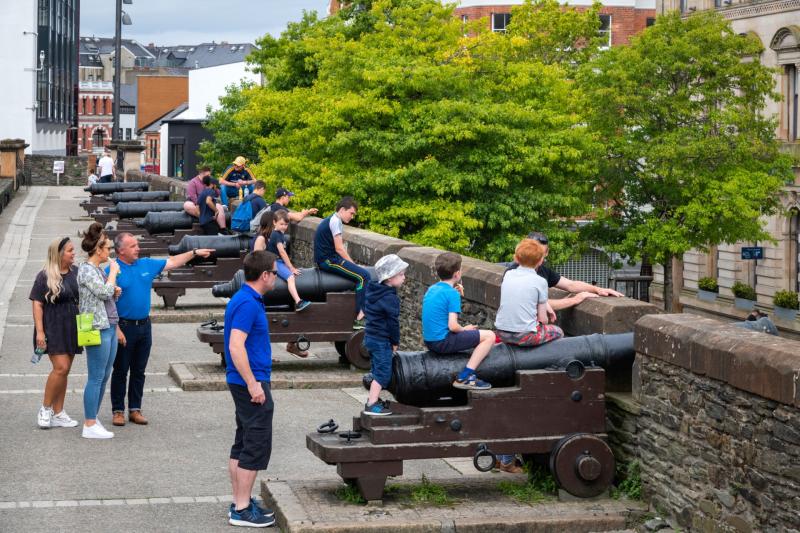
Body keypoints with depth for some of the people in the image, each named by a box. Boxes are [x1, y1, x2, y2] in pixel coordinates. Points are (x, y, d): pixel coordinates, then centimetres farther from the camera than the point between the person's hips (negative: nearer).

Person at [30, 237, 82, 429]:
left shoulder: (76, 272, 6)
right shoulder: (45, 276, -9)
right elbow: (37, 304, -9)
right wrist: (39, 331, -15)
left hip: (72, 329, 5)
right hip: (53, 329, -5)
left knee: (64, 370, 8)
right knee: (61, 367, -14)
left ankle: (58, 414, 15)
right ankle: (45, 409, 2)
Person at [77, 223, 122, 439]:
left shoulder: (99, 270, 17)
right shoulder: (86, 270, -11)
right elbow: (104, 292, -22)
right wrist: (113, 272, -10)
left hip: (109, 328, 9)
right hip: (97, 329, -9)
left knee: (104, 376, 11)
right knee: (96, 377, -7)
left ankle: (92, 418, 18)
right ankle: (90, 425, -4)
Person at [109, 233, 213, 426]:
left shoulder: (146, 264, 7)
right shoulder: (113, 271, -11)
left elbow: (171, 262, 18)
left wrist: (195, 253, 17)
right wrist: (116, 329, -20)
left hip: (144, 325, 6)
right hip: (124, 326, -5)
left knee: (139, 371, 10)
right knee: (120, 371, 3)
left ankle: (135, 409, 18)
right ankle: (118, 410, 11)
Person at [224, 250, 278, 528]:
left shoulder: (245, 300, 12)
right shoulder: (248, 303, -19)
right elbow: (236, 346, -25)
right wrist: (253, 384, -23)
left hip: (245, 382, 10)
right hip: (251, 383, -10)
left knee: (242, 445, 14)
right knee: (257, 446, -6)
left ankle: (240, 502, 20)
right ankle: (242, 510, -2)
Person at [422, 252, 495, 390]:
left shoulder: (431, 289, 10)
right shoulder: (452, 293, -15)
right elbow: (453, 326, -20)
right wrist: (464, 329, 0)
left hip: (429, 341, 9)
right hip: (443, 342, -9)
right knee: (489, 336, -5)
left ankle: (466, 374, 21)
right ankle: (464, 377, -12)